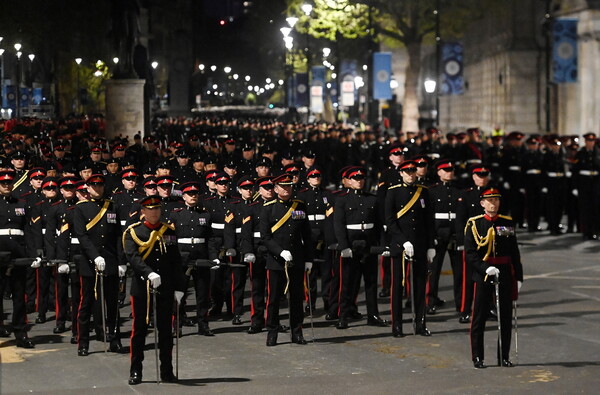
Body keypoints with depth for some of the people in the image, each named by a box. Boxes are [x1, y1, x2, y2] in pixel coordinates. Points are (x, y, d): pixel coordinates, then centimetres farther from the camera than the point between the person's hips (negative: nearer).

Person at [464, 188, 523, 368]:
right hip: (482, 276, -3)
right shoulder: (474, 224, -2)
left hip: (505, 276, 3)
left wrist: (518, 277, 4)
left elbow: (515, 253, 9)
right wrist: (486, 269, -19)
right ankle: (477, 358, 9)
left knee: (505, 317, 5)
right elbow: (470, 253, -7)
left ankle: (504, 357, 15)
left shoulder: (508, 223, 7)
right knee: (479, 318, 1)